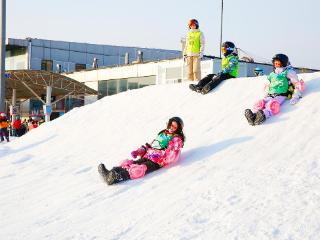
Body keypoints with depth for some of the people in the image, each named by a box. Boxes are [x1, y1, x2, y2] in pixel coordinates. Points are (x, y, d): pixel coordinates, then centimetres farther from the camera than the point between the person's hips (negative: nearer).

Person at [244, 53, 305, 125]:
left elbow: (297, 85, 8)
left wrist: (295, 97, -6)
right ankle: (253, 116, -55)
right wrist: (266, 95, 20)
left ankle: (264, 115, -67)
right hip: (270, 96, 5)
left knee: (272, 104, -39)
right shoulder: (272, 74, 28)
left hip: (281, 96, -5)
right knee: (260, 103, -28)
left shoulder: (289, 72, 11)